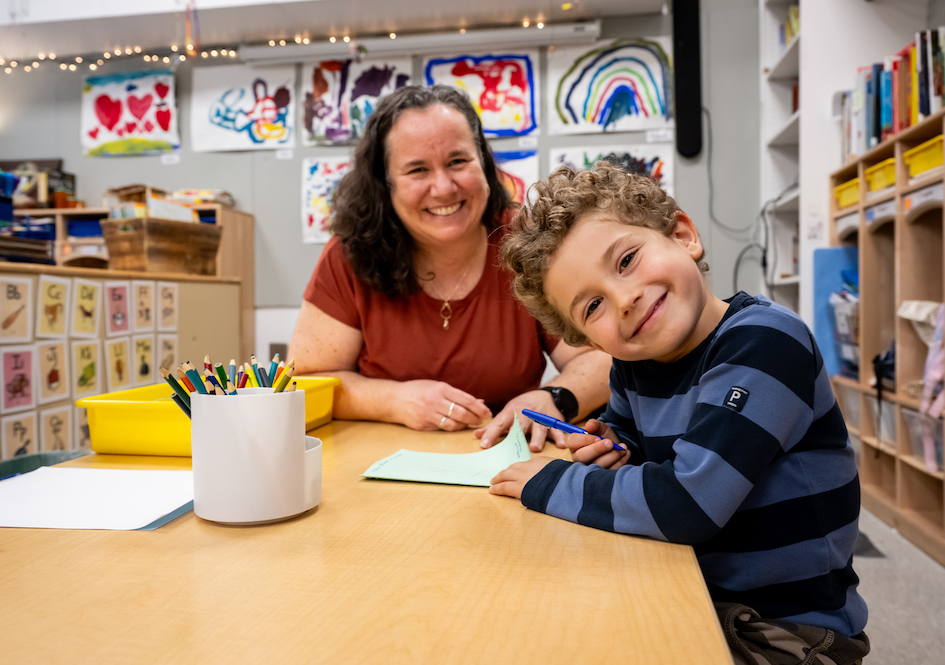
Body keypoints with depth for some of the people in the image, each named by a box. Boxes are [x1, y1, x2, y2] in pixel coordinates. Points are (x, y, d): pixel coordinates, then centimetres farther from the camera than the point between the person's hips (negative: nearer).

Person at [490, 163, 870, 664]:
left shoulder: (765, 342, -25)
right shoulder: (634, 362, -4)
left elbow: (688, 503, -33)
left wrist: (550, 483, -20)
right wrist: (613, 448, -7)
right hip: (690, 597, 6)